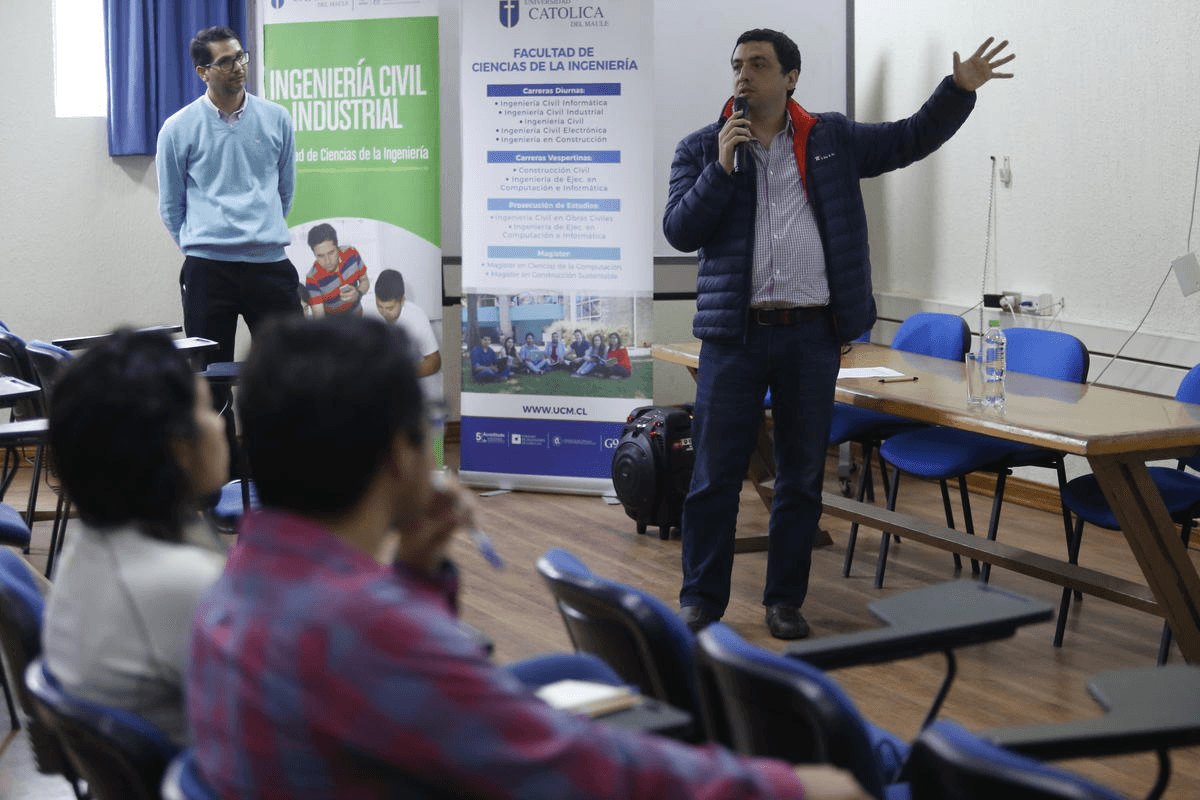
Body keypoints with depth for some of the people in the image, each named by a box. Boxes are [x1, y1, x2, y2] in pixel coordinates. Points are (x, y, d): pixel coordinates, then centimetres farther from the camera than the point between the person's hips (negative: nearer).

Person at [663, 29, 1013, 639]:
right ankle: (700, 600, 12)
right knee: (715, 473, 1)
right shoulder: (700, 150, 4)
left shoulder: (832, 141, 9)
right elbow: (678, 230, -4)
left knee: (802, 474, 8)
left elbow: (912, 139, 13)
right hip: (734, 333, -1)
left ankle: (785, 599, 20)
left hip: (812, 335, 2)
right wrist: (723, 168, -13)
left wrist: (960, 89, 1)